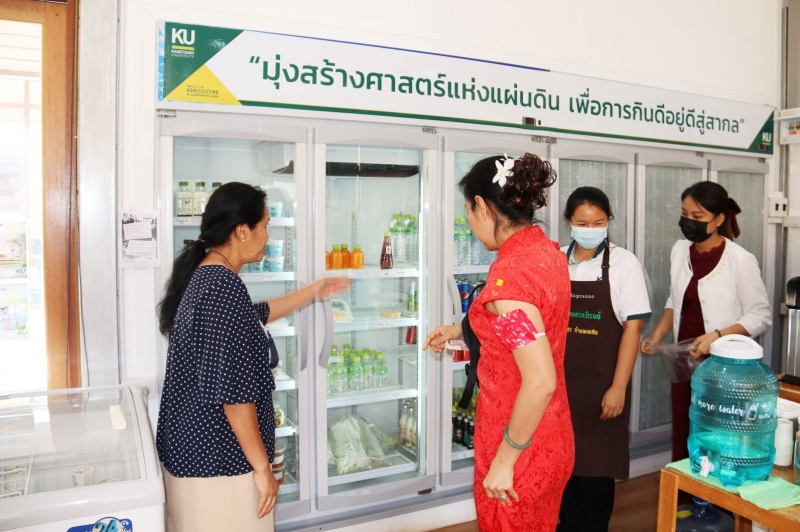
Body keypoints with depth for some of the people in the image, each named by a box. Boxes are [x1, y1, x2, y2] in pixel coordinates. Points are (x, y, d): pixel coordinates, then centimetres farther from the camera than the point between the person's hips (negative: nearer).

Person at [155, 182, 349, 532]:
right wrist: (262, 467, -18)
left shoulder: (202, 275, 6)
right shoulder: (224, 286, -24)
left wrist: (313, 292, 30)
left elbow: (251, 317, 23)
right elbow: (232, 390, -26)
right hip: (217, 457, -10)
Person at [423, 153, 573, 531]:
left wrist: (504, 460, -19)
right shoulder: (546, 249, 0)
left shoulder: (509, 273, -27)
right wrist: (459, 330, 25)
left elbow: (540, 382, -30)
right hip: (552, 438, 8)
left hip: (522, 447, -8)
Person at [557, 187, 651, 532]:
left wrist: (618, 388, -12)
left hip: (601, 386, -3)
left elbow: (633, 327, -9)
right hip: (560, 383, 3)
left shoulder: (624, 264, -6)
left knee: (596, 468, 8)